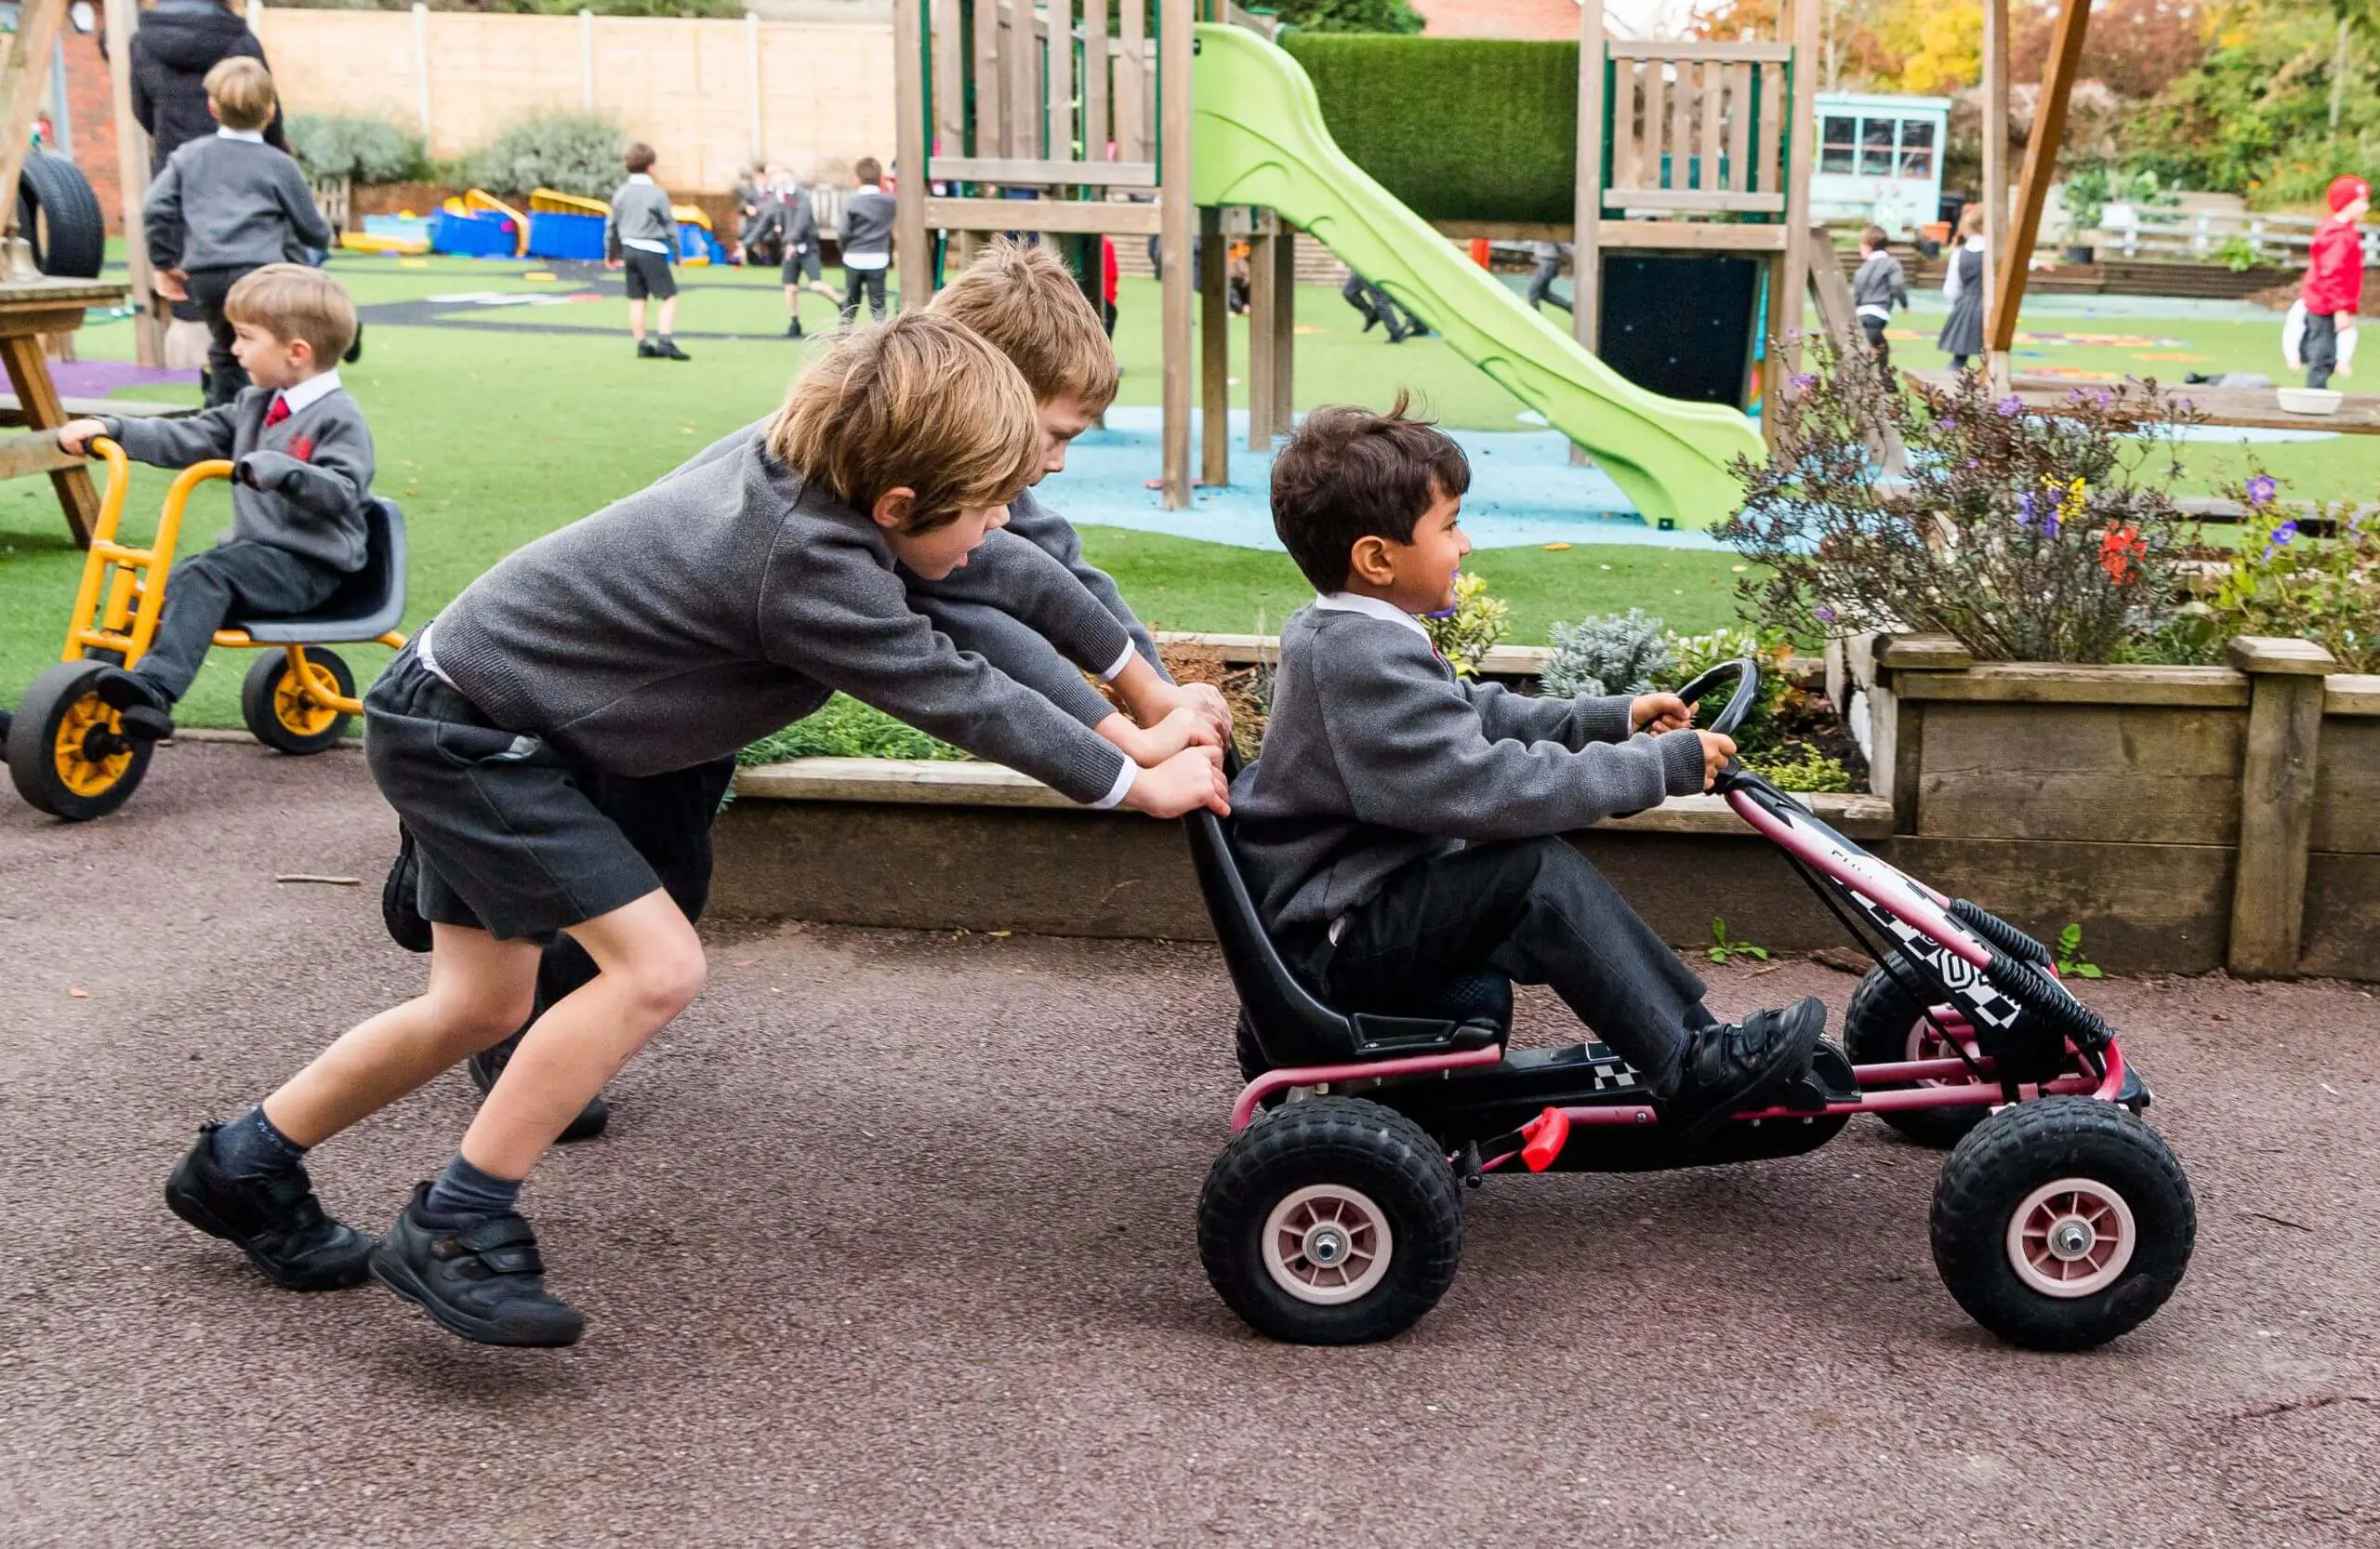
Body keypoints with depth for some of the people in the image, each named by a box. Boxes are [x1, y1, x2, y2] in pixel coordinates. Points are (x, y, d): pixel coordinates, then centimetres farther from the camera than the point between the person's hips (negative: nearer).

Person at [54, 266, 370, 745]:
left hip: (307, 565, -9)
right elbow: (188, 439, 16)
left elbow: (342, 492, -24)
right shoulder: (254, 406, 17)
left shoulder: (339, 417, -11)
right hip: (252, 550, 9)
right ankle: (96, 687, -11)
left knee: (204, 579, -31)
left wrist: (279, 470, -37)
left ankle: (152, 691, -43)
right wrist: (110, 431, 8)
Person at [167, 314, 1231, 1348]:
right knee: (657, 965, -16)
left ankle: (244, 1165, 31)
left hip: (459, 714, 10)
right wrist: (1141, 786, -12)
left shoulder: (814, 454, -4)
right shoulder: (805, 560, -30)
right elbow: (960, 698, -23)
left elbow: (1013, 570, 7)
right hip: (465, 734, -10)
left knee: (481, 1006, 14)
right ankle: (453, 1230, -5)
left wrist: (1147, 687, 14)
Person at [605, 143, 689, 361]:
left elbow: (611, 225, 13)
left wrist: (610, 253, 25)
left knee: (636, 299, 10)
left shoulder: (621, 192, 7)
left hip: (629, 250, 6)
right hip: (652, 251, -6)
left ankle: (642, 345, 12)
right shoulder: (658, 193, -9)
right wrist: (678, 255, 3)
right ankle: (664, 341, -16)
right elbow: (670, 226, -6)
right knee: (670, 296, -3)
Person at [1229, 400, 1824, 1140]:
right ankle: (1693, 1071, -14)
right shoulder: (1369, 662, -25)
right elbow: (1493, 786, -29)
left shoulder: (1333, 632, 8)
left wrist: (1613, 719, 13)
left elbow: (1476, 713, 19)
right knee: (1538, 871, -22)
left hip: (1336, 899, 11)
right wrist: (1661, 765, -20)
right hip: (1336, 940, -11)